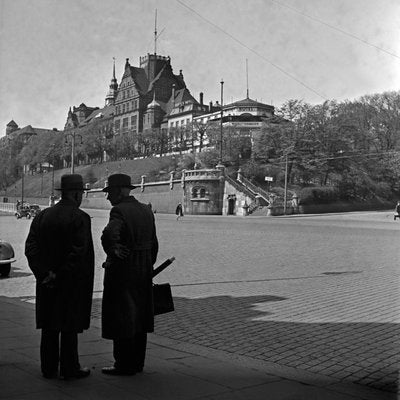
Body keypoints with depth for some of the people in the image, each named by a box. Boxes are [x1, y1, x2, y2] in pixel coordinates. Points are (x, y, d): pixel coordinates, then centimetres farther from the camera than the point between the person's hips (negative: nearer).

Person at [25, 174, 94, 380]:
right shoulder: (80, 218, -13)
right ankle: (69, 368, 14)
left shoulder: (42, 216, 5)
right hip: (72, 283, -5)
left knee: (49, 326, 13)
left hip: (47, 282, 6)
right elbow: (79, 253, -21)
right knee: (69, 326, 5)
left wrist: (45, 274, -6)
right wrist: (60, 276, -13)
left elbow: (30, 248, -1)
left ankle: (49, 368, 22)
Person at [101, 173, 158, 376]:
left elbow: (109, 234, -35)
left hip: (122, 270, -8)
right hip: (144, 272, 8)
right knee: (139, 318, 15)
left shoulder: (119, 211, -15)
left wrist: (111, 252, -17)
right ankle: (137, 362, 25)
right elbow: (154, 244, 14)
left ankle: (124, 365, 9)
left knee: (120, 319, 2)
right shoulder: (146, 210, 9)